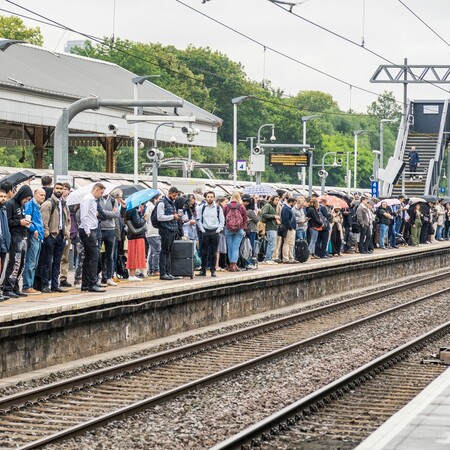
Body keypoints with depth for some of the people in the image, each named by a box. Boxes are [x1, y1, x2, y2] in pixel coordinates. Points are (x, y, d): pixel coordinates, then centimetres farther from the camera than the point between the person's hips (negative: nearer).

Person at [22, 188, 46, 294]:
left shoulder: (38, 206, 22)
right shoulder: (30, 204, -7)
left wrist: (41, 233, 14)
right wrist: (34, 230, -18)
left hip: (39, 237, 10)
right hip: (33, 237, -10)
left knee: (34, 264, 11)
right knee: (30, 263, -11)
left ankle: (29, 286, 15)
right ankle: (26, 287, -10)